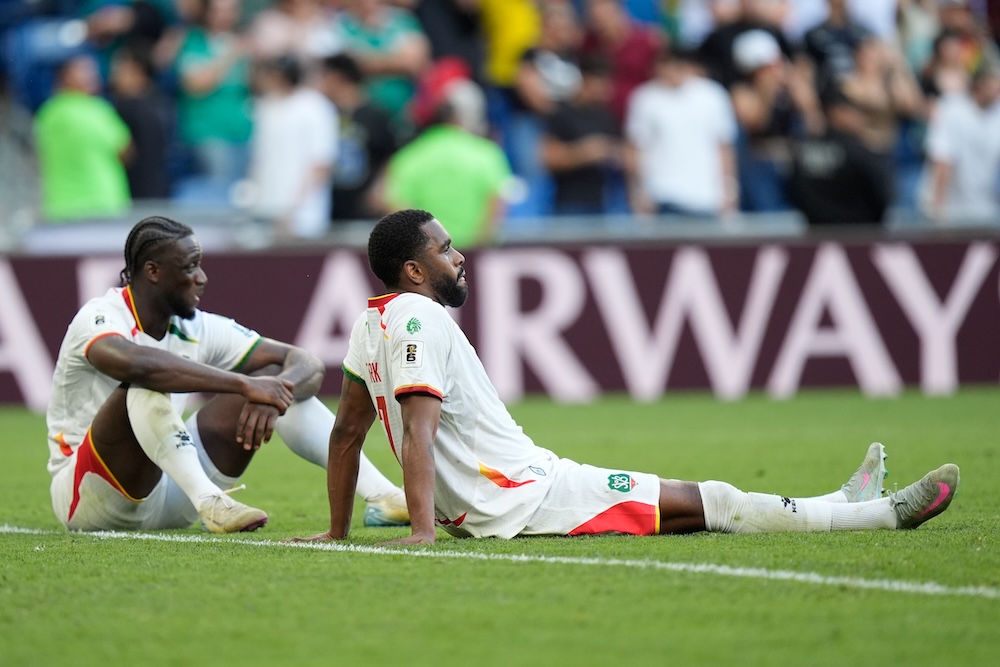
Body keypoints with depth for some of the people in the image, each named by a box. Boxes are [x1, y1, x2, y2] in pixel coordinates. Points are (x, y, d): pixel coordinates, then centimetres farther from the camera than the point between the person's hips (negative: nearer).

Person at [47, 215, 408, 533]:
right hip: (89, 497, -7)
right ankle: (209, 503, -44)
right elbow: (133, 362, -43)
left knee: (278, 376, -2)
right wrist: (244, 384, -41)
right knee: (147, 385, -34)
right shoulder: (101, 317, -18)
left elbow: (307, 364, -1)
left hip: (168, 499, 7)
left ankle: (380, 496, -12)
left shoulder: (200, 329, 1)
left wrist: (274, 391, -26)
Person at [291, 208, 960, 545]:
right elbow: (417, 435, -26)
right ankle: (877, 512, 5)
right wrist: (424, 534, -32)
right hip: (524, 500, -10)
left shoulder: (373, 323, 12)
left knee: (690, 496, 17)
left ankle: (847, 505, 26)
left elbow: (347, 433, 16)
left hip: (475, 504, 10)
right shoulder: (421, 320, -18)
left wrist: (338, 532, 21)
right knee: (703, 501, -3)